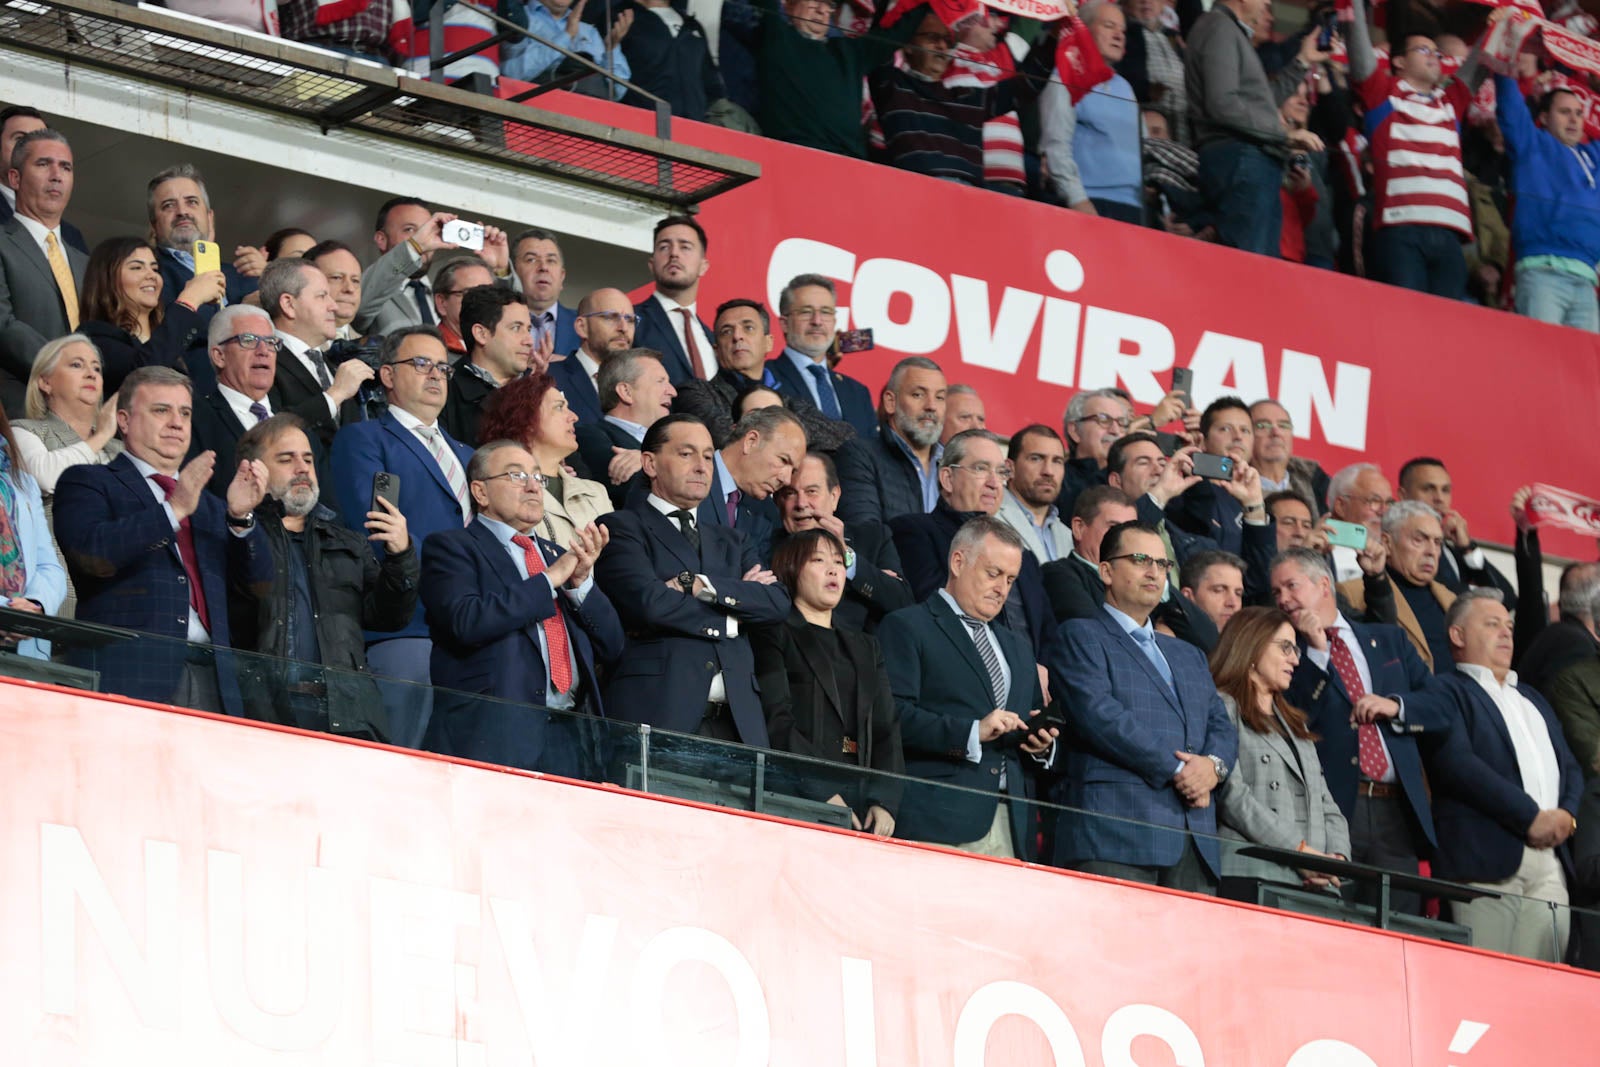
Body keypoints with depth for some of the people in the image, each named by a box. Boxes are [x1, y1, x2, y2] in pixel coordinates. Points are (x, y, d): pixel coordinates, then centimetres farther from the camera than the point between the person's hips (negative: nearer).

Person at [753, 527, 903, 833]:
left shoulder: (865, 648, 25)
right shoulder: (773, 635, 6)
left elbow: (887, 728, 15)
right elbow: (776, 721, -6)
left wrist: (884, 802, -2)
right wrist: (825, 796, -16)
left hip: (863, 794, 5)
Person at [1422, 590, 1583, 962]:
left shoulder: (1531, 698, 29)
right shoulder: (1448, 691, 4)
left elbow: (1570, 765, 23)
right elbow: (1456, 763, -11)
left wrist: (1567, 813, 0)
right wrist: (1530, 816, -12)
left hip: (1550, 858, 7)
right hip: (1488, 859, -7)